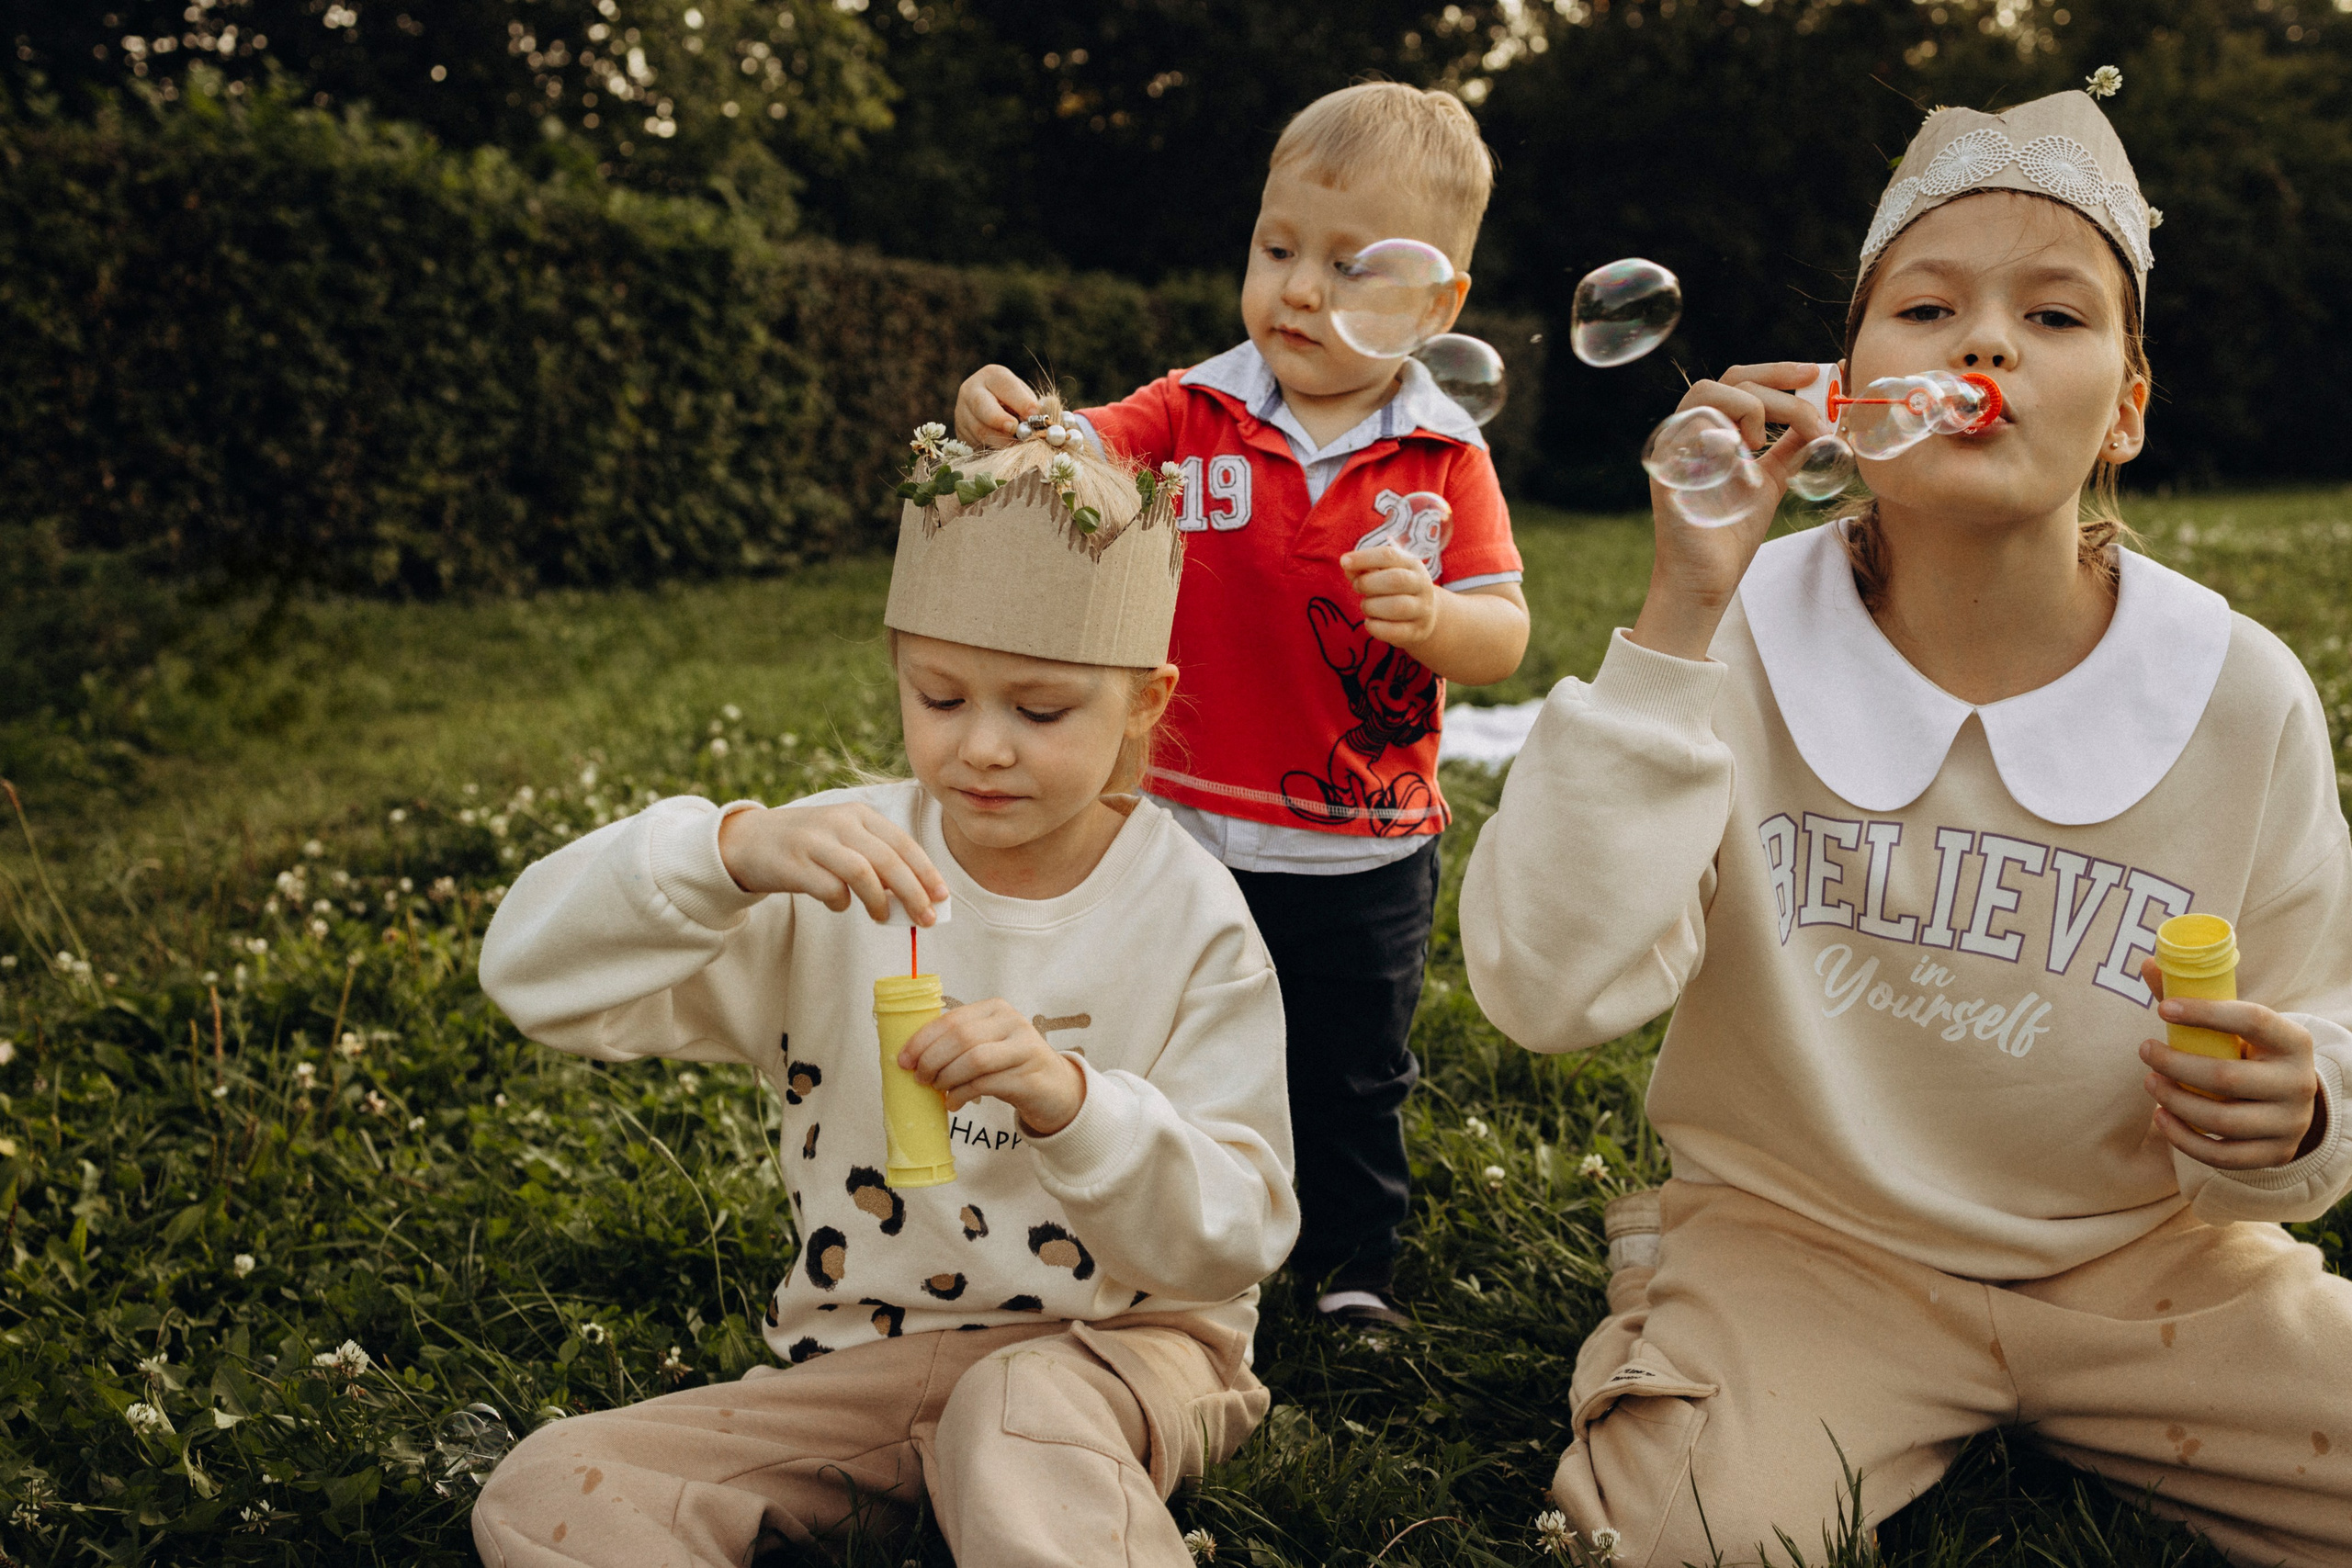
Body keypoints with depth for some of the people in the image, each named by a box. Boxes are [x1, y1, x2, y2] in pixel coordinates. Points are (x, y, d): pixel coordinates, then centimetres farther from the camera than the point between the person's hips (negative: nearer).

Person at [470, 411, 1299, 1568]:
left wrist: (1071, 1102, -31)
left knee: (1020, 1416, -40)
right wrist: (735, 850, -32)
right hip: (863, 1351, 5)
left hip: (1115, 1343, -4)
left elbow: (1235, 1242, -11)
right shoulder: (838, 872, -4)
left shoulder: (1191, 920, -7)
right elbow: (534, 970, -13)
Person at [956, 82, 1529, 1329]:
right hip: (1193, 834, 1)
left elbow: (1506, 635, -8)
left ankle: (1352, 1273, 38)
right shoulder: (1192, 417, -4)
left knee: (1352, 1080, 17)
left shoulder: (1445, 461, -5)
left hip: (1366, 854, 0)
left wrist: (1430, 617, -30)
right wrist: (1000, 424, -39)